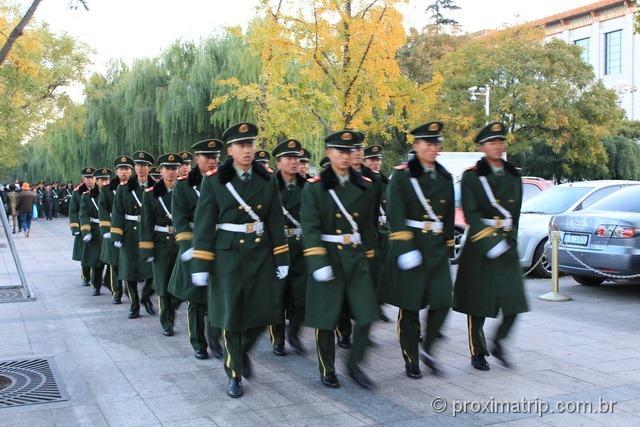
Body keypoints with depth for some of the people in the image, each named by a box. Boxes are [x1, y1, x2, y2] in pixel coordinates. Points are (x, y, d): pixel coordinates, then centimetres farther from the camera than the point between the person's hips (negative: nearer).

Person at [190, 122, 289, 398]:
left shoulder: (267, 181, 5)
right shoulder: (214, 181, -4)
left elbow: (276, 222, 8)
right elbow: (204, 225, -4)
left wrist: (282, 259, 5)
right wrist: (200, 265, -8)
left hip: (261, 255, 3)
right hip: (228, 255, -3)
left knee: (263, 314, 2)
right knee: (231, 316, 2)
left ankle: (243, 352, 33)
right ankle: (234, 373, 20)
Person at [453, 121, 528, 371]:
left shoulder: (514, 175, 11)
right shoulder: (471, 176, -4)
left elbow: (516, 213, 15)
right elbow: (471, 214, -11)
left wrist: (508, 240, 7)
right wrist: (490, 242, -19)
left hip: (507, 245, 4)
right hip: (478, 248, -4)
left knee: (514, 302, 0)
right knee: (477, 305, 3)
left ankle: (498, 343, 24)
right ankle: (478, 353, 19)